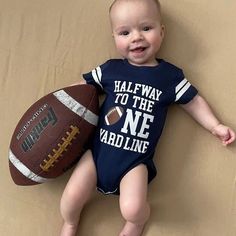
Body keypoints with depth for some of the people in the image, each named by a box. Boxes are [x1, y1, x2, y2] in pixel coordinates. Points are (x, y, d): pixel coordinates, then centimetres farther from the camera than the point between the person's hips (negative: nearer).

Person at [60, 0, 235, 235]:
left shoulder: (170, 75, 1)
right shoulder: (110, 69, 3)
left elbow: (193, 101, 11)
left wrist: (216, 126, 4)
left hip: (135, 160, -1)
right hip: (98, 149, 2)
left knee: (132, 209, -21)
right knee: (72, 196, -10)